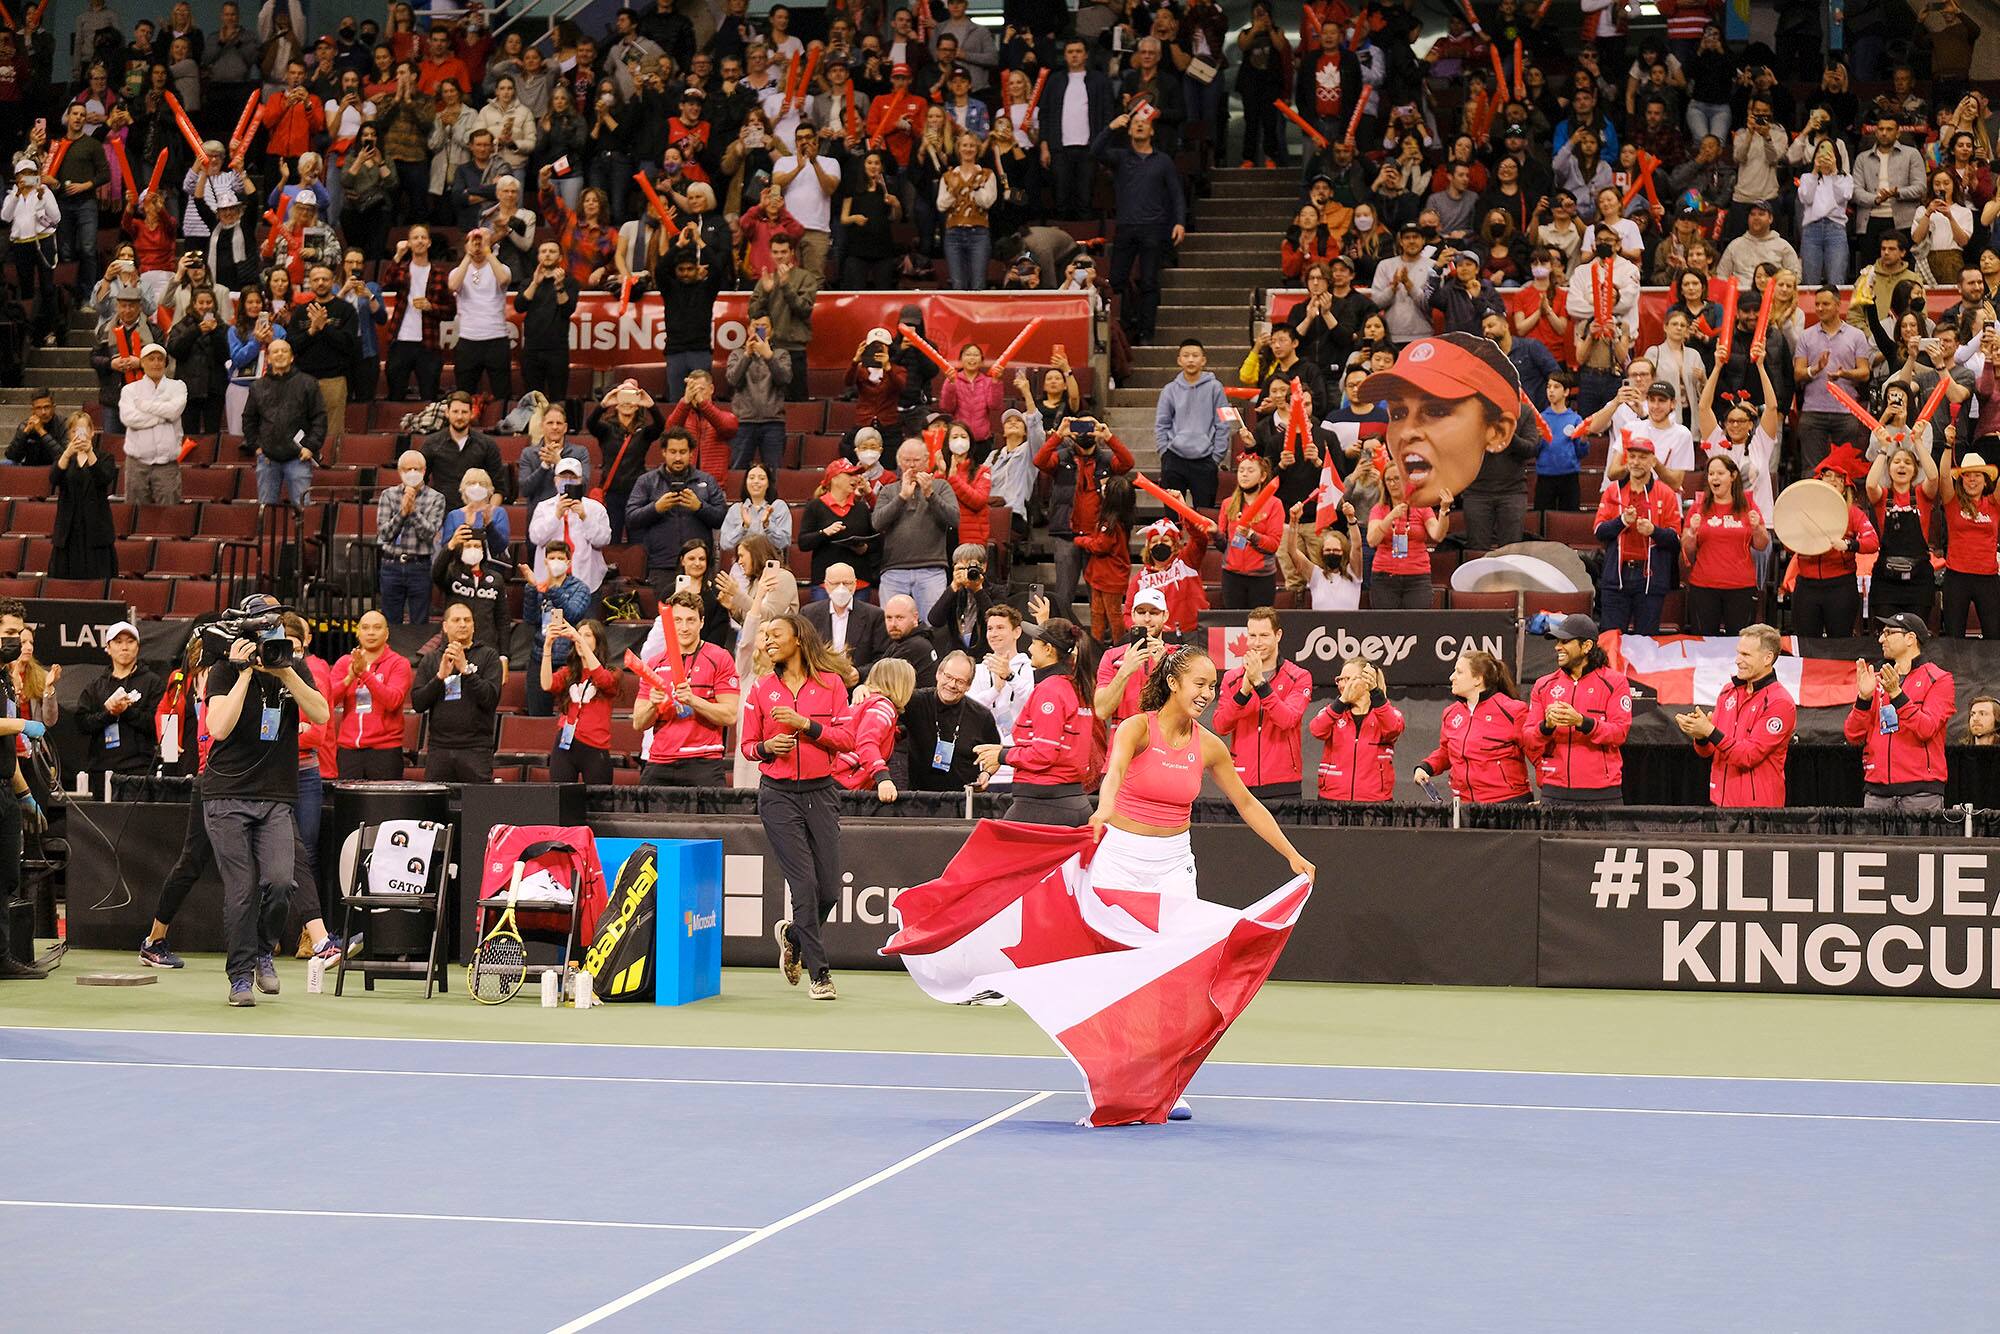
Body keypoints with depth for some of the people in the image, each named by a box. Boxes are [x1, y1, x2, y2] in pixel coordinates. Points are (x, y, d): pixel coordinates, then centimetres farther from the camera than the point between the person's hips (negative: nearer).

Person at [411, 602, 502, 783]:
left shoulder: (488, 657, 6)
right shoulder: (430, 660, 13)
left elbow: (491, 698, -7)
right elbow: (417, 703, 4)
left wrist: (466, 669, -13)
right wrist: (440, 676, -9)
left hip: (476, 748, -2)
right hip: (439, 748, 2)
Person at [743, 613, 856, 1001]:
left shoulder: (830, 683, 3)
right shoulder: (761, 690, 5)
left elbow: (846, 737, -2)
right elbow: (747, 745, 11)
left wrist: (805, 724, -13)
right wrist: (767, 747, -10)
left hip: (820, 792, 1)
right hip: (778, 794, -1)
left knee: (829, 890, 1)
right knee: (805, 884, -10)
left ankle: (792, 935, 32)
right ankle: (819, 973, -2)